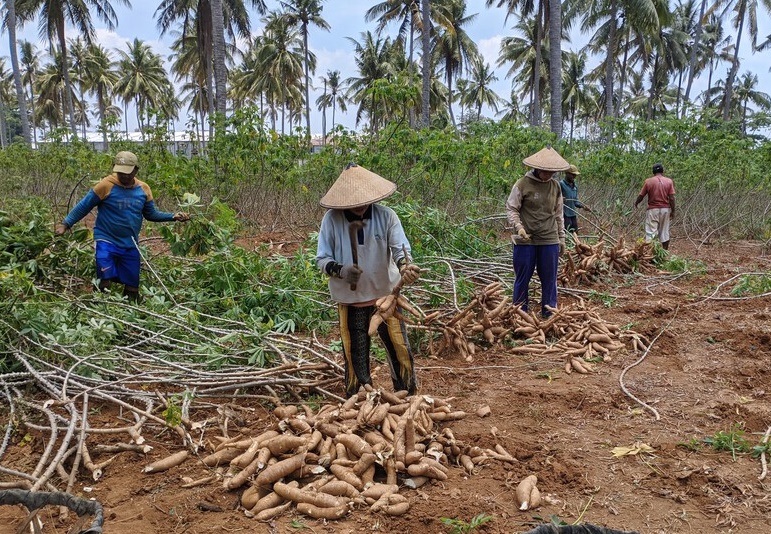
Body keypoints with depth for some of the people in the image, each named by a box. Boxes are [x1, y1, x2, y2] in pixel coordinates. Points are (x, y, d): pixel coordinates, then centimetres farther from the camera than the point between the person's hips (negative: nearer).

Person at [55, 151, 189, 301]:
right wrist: (66, 223, -11)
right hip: (106, 242, -4)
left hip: (131, 246, 4)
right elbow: (83, 207, -6)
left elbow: (151, 214, 11)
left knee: (132, 287, 13)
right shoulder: (106, 185, -13)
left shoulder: (143, 189, 1)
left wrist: (173, 216, -2)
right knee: (104, 284, -10)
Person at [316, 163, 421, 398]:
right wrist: (341, 270, -25)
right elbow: (322, 258, -4)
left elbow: (400, 247, -16)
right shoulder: (332, 219, -10)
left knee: (400, 350, 5)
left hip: (386, 295, 0)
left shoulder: (386, 216, -9)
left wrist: (405, 266, -39)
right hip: (350, 300, 0)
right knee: (355, 357, 11)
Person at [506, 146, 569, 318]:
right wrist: (519, 227, -20)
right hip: (525, 241, -3)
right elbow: (511, 208, -4)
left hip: (550, 240, 4)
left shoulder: (556, 187, 7)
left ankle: (549, 315, 22)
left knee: (549, 279, 9)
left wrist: (562, 238, 15)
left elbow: (558, 214, 14)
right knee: (522, 278, 6)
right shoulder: (522, 184, -7)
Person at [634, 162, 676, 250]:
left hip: (653, 210, -2)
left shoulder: (648, 181, -4)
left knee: (650, 232, -2)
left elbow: (641, 196, 1)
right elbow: (672, 198, -5)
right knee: (664, 232, 12)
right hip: (665, 209, 2)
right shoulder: (669, 181, 0)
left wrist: (636, 203, 20)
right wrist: (673, 211, 2)